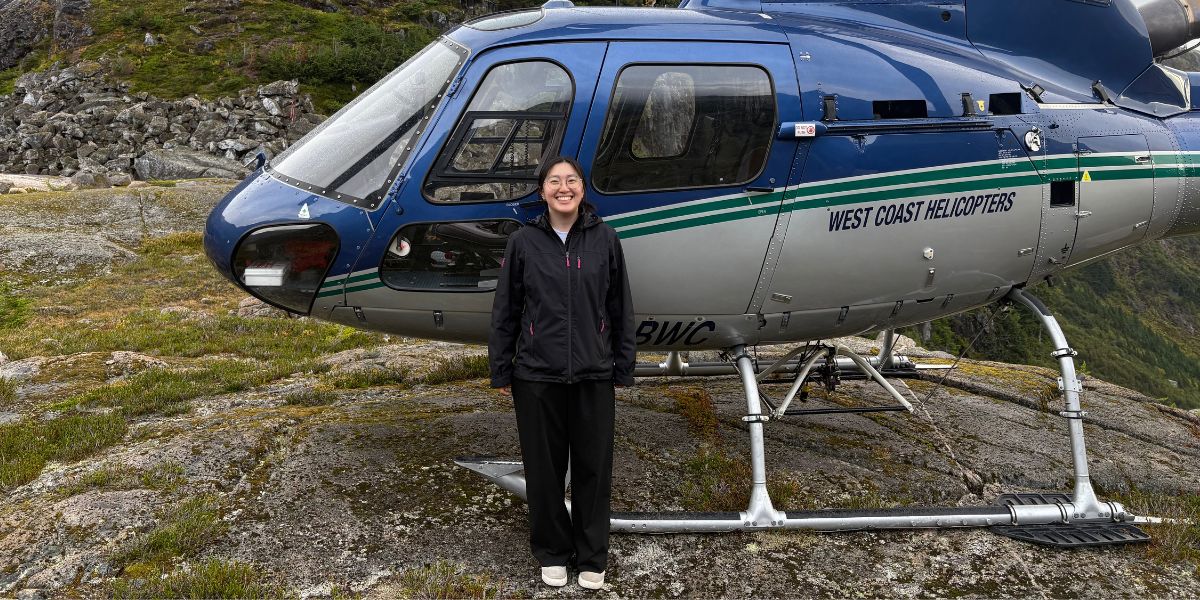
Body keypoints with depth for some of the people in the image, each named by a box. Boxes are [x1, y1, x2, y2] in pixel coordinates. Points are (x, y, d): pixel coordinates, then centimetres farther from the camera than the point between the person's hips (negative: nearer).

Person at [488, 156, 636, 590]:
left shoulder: (605, 240, 0)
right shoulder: (524, 243, 0)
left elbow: (620, 310, 5)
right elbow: (505, 312, 4)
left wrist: (624, 370, 5)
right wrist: (500, 372, 3)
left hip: (594, 376, 0)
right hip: (537, 376, 0)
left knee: (593, 467, 8)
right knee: (544, 468, 10)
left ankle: (592, 556, 25)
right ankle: (552, 552, 29)